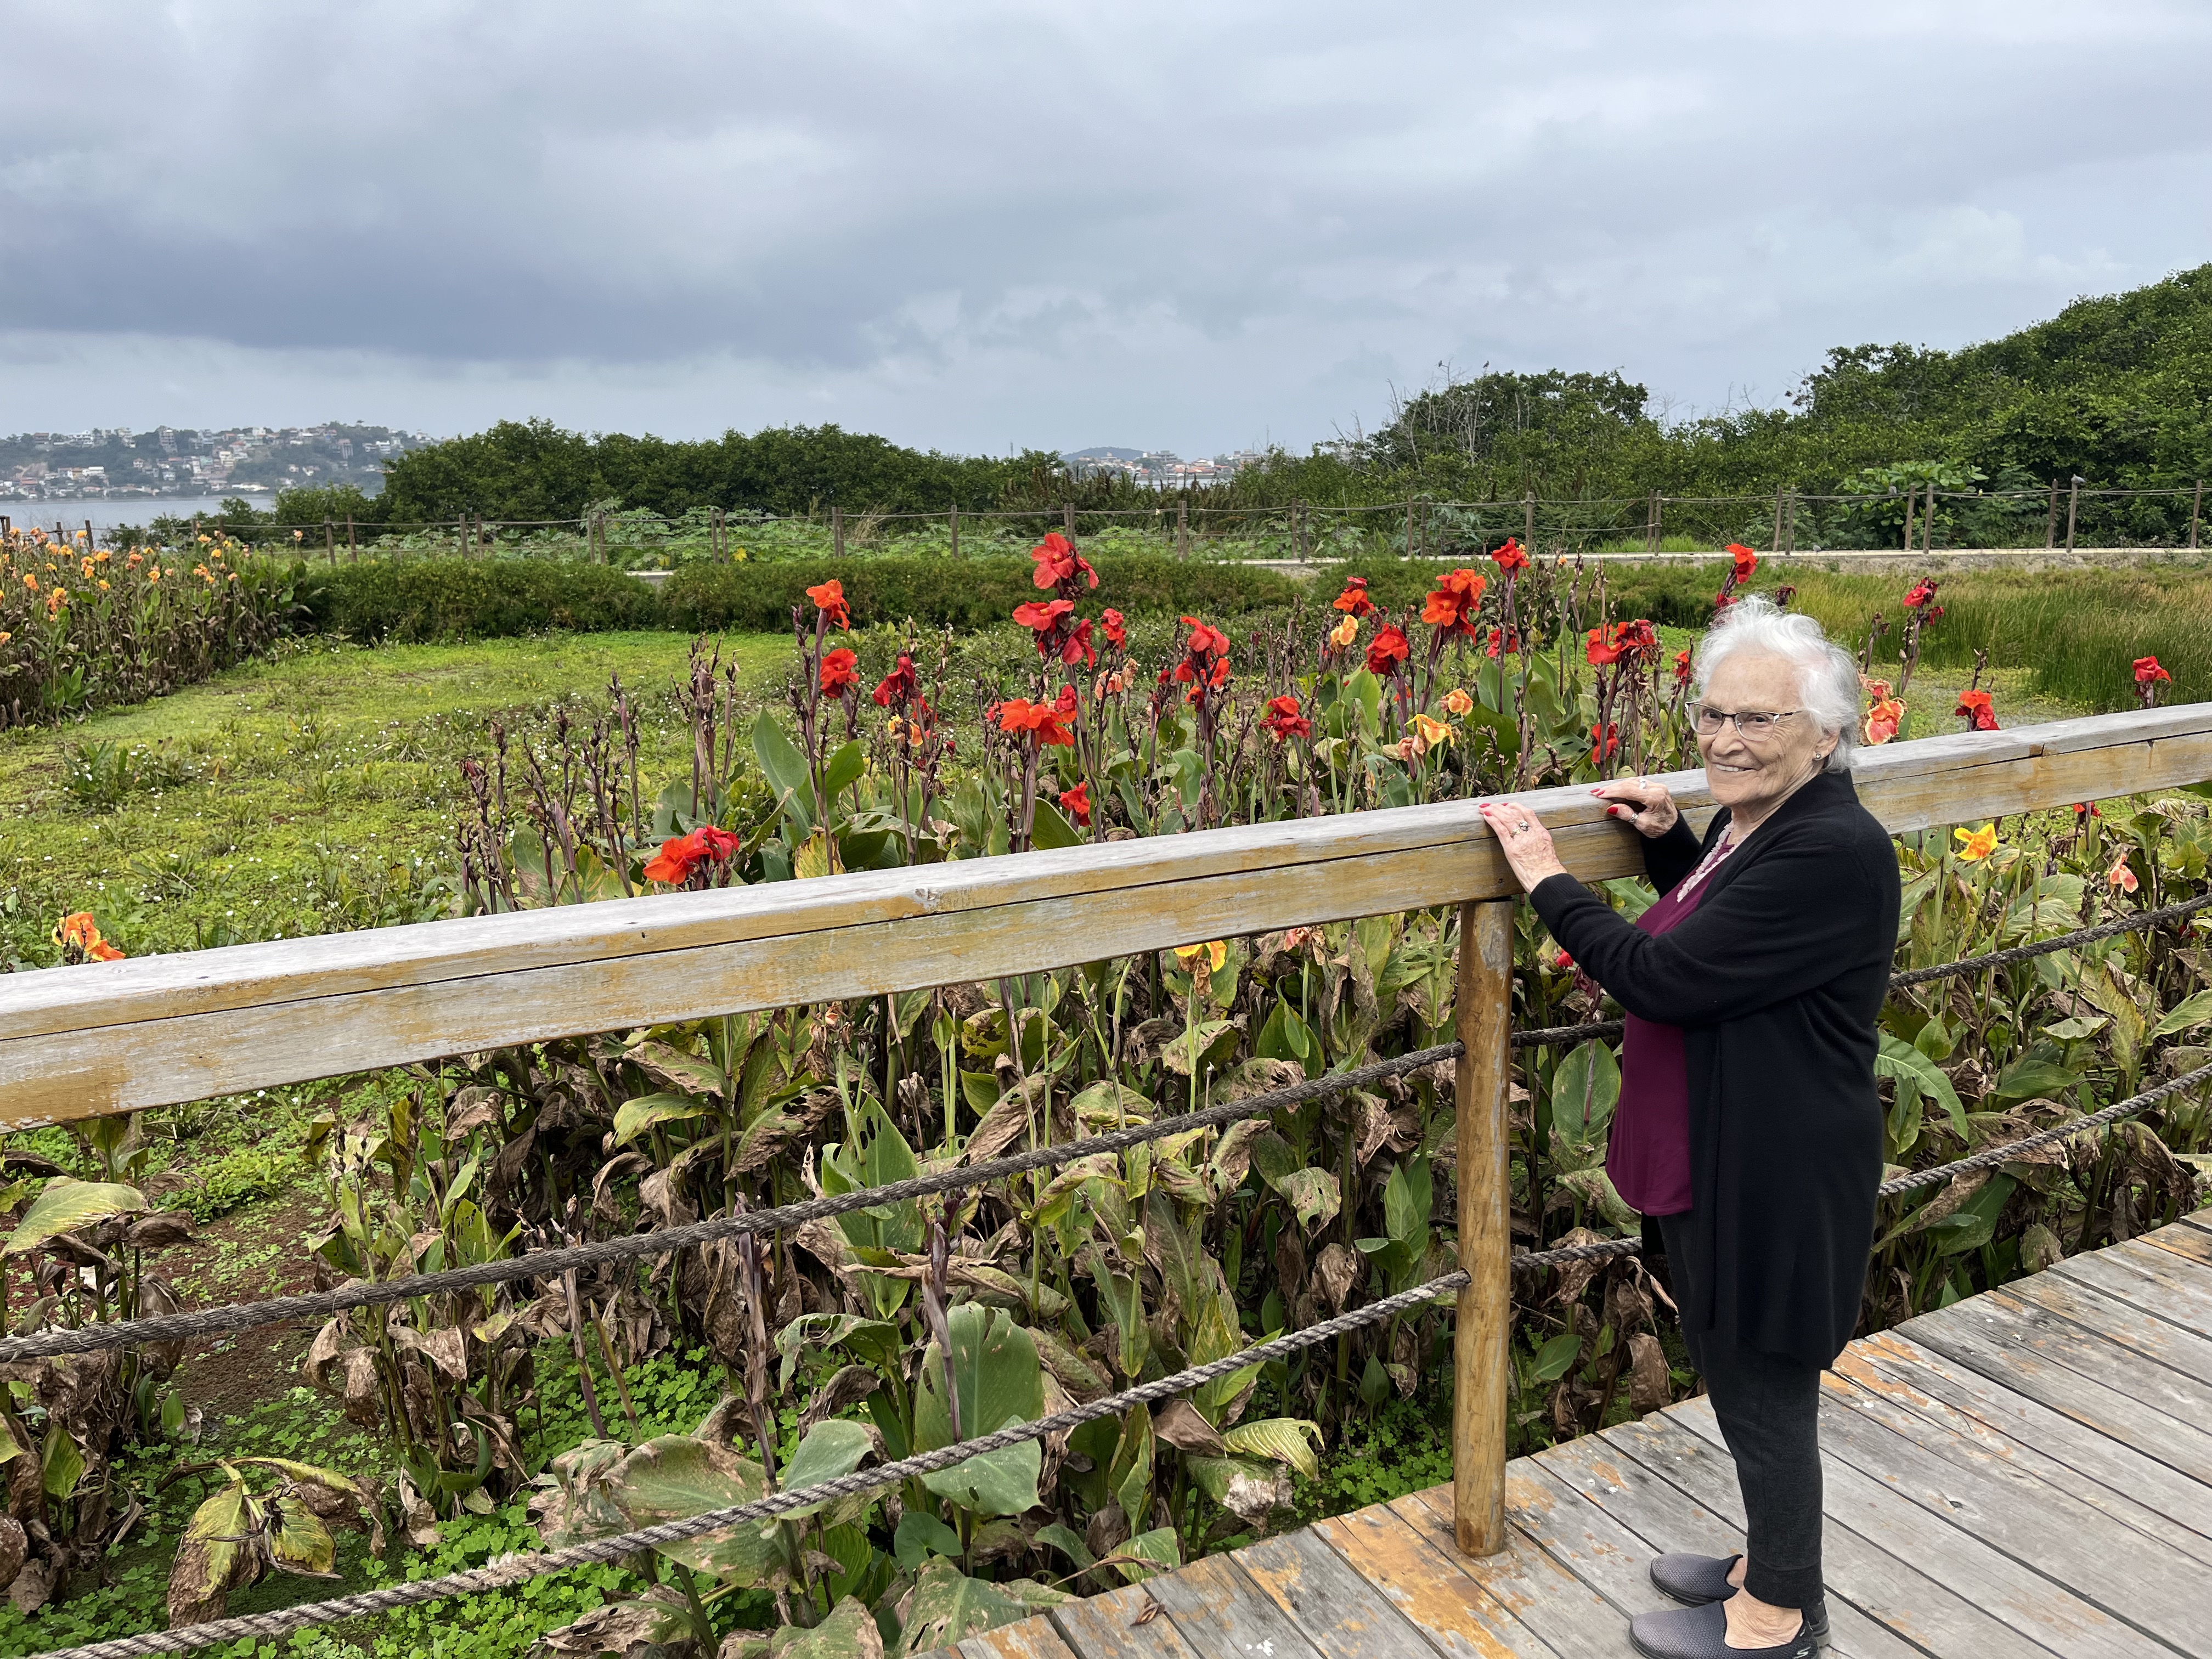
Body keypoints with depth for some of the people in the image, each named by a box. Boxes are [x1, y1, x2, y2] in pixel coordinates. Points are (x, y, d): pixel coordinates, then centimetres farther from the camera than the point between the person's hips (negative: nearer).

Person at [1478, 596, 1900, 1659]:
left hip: (1776, 1184, -10)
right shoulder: (1757, 821, 5)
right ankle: (1770, 1560, 47)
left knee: (1765, 1393, 11)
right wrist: (1669, 842, 7)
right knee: (1737, 1379, 25)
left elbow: (1664, 978, -27)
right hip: (1714, 1164, 10)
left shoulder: (1833, 852, -26)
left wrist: (1547, 882, -16)